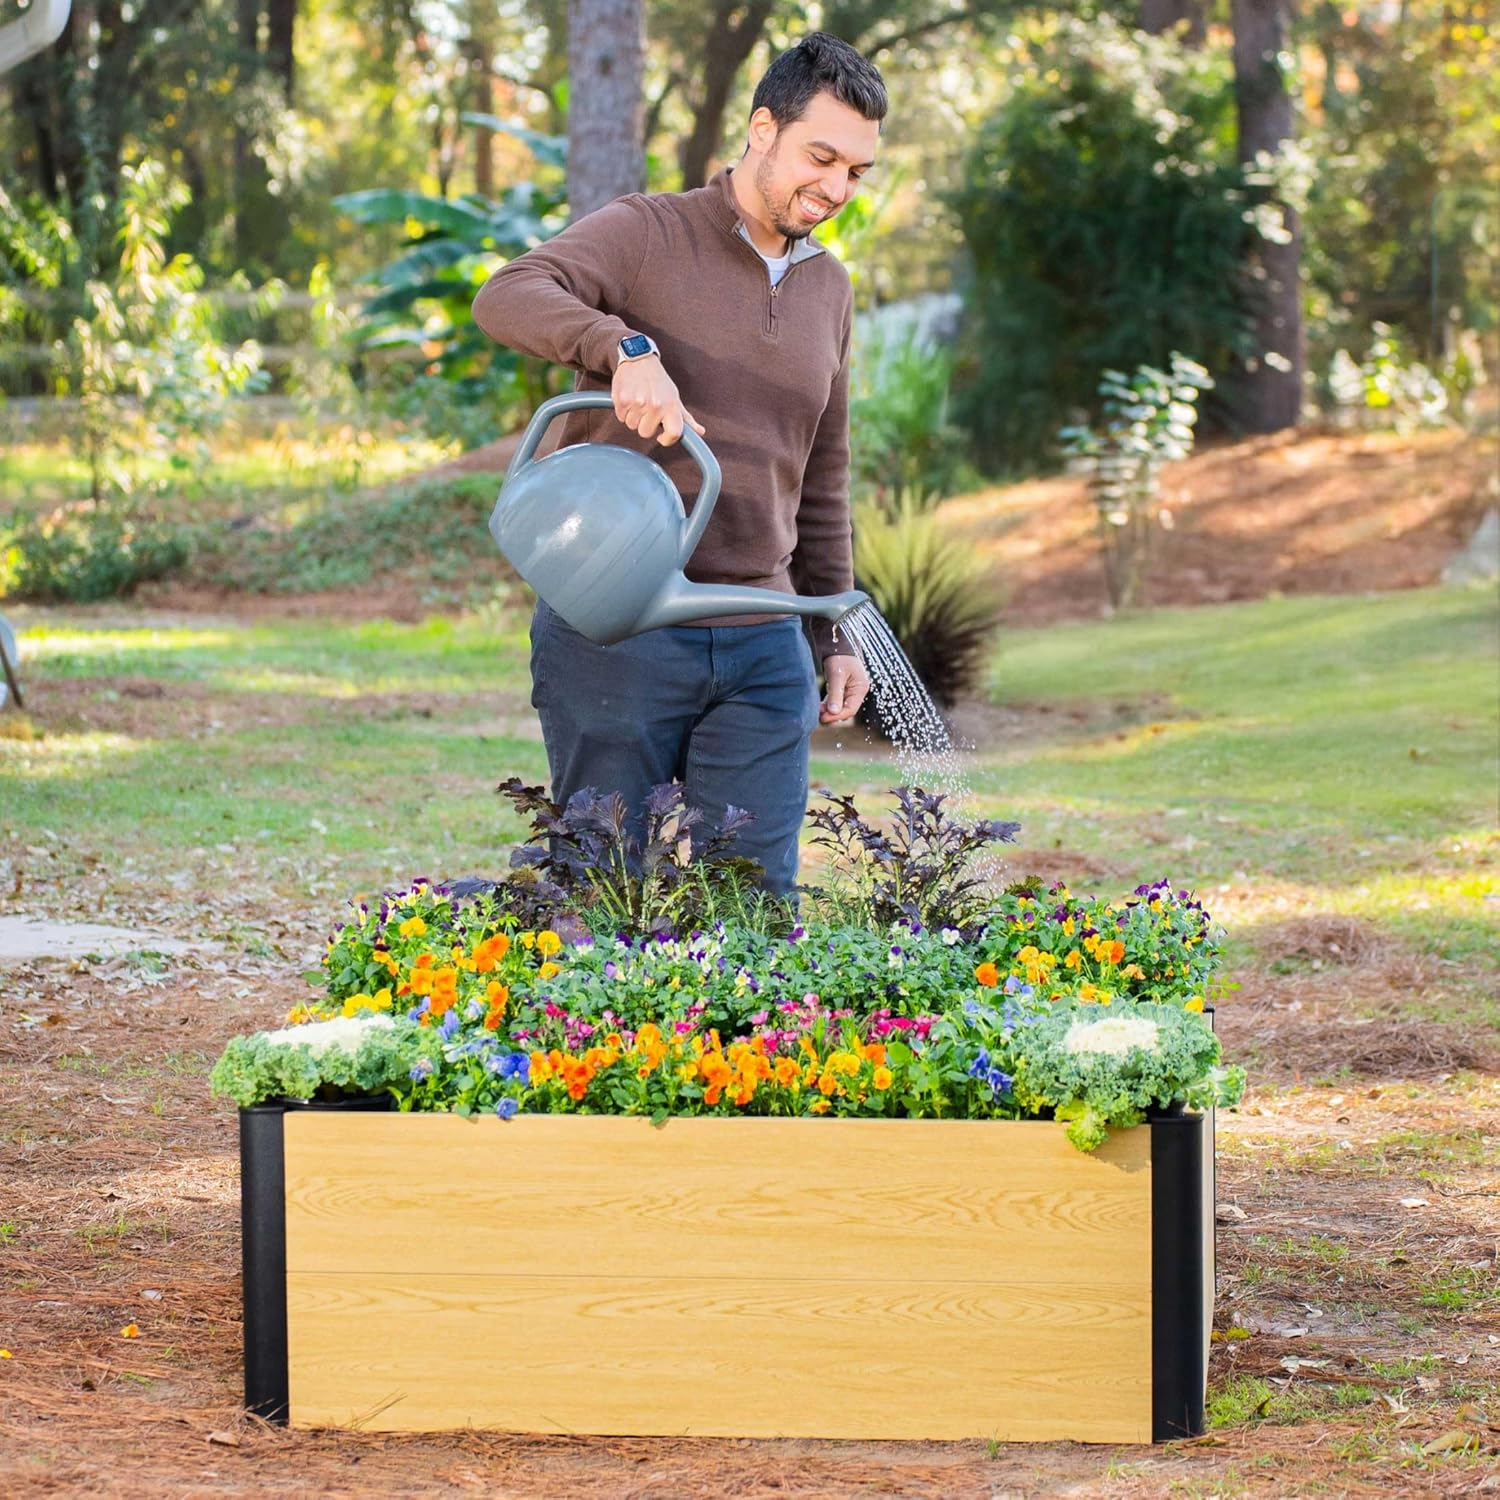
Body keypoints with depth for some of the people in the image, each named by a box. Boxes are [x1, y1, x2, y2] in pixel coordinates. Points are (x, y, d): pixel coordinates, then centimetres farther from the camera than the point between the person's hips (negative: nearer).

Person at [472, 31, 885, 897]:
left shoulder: (828, 288, 15)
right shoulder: (646, 235, -4)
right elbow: (507, 297, -23)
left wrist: (837, 636, 20)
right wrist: (627, 347, -40)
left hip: (762, 646, 5)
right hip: (617, 632, -5)